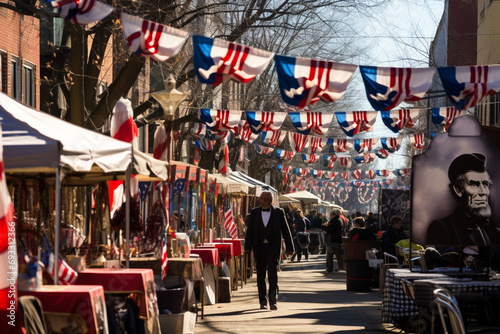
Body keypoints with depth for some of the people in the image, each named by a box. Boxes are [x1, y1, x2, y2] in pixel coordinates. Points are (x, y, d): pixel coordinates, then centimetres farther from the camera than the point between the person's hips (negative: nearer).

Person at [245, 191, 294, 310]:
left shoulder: (278, 212, 2)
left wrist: (289, 247, 3)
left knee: (273, 273, -13)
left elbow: (285, 230, 5)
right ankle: (263, 302, 14)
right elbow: (250, 230, 6)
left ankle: (273, 301, -9)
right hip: (259, 248, 2)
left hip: (273, 247, -2)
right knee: (260, 275, 5)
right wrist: (248, 247, -2)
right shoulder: (254, 212, 8)